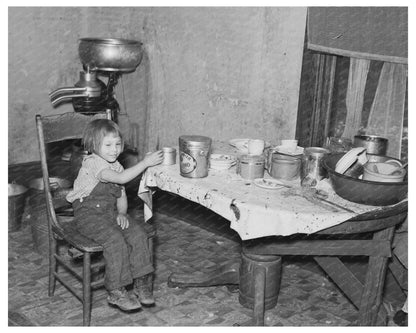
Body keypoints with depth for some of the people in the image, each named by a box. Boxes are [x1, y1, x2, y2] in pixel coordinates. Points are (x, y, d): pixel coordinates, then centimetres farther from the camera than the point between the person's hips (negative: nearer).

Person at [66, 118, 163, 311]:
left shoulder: (116, 166, 12)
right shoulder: (93, 163, -16)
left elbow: (121, 196, 17)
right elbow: (121, 178, -30)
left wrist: (121, 213, -3)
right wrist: (145, 162, -29)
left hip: (110, 212, 7)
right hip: (88, 214, -7)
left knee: (138, 235, -14)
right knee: (116, 241, -27)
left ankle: (141, 284, -4)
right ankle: (116, 292, -15)